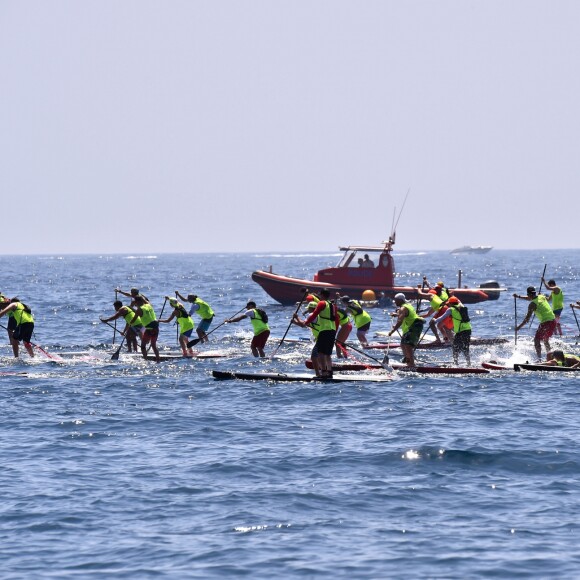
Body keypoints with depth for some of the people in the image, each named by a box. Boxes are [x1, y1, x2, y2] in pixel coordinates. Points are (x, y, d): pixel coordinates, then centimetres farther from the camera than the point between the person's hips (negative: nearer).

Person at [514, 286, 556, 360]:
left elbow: (527, 318, -10)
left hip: (546, 323, -8)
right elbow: (531, 299, 31)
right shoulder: (542, 297, 11)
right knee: (545, 340, 24)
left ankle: (539, 359, -10)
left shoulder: (532, 304, -11)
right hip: (553, 321, 8)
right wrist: (519, 297, 36)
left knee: (537, 340, -1)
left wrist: (519, 327, -3)